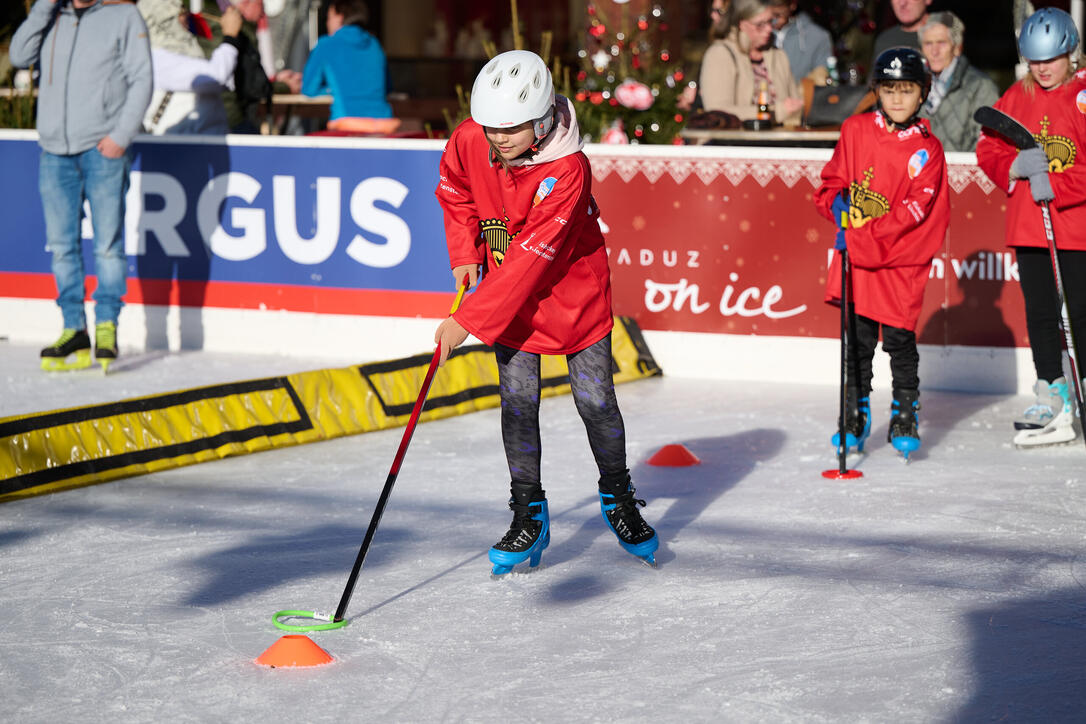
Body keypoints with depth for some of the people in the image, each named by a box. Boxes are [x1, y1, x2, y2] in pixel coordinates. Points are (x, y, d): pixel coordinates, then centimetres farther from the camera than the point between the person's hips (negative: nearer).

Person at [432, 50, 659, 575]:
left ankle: (618, 499, 23)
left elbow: (530, 258, -33)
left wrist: (468, 320, -33)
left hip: (573, 289, -3)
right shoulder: (468, 142, -17)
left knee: (595, 399, 1)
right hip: (508, 294, 3)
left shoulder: (567, 169, -32)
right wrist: (465, 254, -3)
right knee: (518, 398, -5)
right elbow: (455, 192, 9)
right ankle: (528, 516, 4)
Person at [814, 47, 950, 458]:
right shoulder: (855, 130, 4)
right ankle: (856, 417, 16)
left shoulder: (927, 149, -5)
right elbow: (833, 181, 13)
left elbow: (915, 209, -13)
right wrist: (838, 204, -10)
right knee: (857, 337, 5)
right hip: (856, 254, 3)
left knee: (899, 338, -3)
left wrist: (866, 233, -21)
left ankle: (905, 416, 11)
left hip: (902, 258, -2)